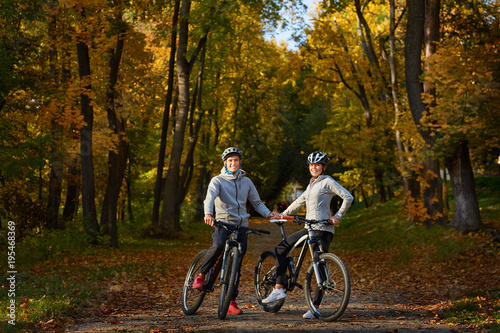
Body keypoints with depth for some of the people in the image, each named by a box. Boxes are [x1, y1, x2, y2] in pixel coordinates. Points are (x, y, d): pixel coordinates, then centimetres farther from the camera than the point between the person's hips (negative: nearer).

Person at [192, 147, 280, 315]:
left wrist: (268, 213, -3)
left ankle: (231, 302, 6)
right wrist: (208, 214, -37)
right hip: (223, 222, -3)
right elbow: (210, 197, -16)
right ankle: (201, 275, -11)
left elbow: (257, 202, 16)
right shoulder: (217, 180, 1)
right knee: (218, 246, -34)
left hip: (241, 225, 4)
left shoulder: (246, 181, 14)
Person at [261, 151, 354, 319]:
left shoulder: (327, 181, -4)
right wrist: (282, 215, 32)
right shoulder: (312, 184, 20)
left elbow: (348, 197, -12)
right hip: (310, 228, 9)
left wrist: (338, 216, -13)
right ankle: (279, 289, 3)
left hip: (323, 229, -9)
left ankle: (315, 307, -5)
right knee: (281, 248, 7)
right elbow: (300, 201, 31)